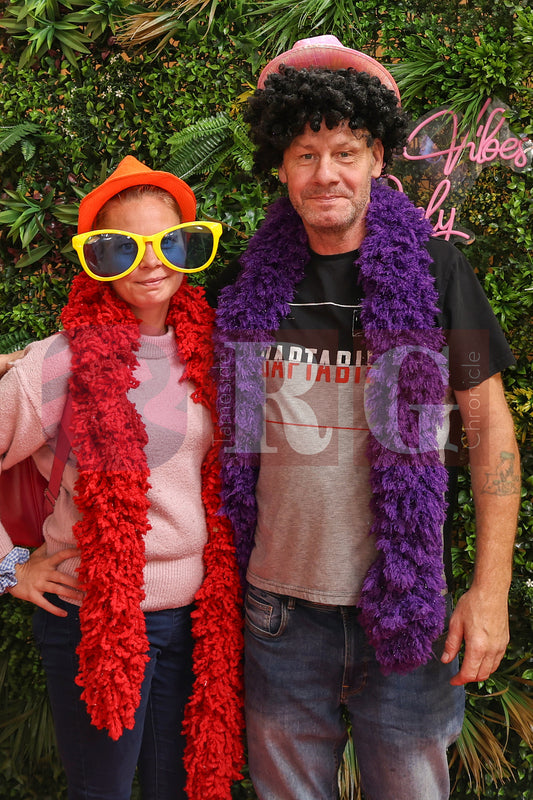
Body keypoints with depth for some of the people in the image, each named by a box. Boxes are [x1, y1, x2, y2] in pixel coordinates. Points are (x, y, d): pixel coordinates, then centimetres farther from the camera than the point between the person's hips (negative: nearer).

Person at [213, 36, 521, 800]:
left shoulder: (435, 270, -4)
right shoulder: (253, 282, 2)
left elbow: (488, 423, -2)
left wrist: (491, 589, -6)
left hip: (405, 607, -1)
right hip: (279, 604, 2)